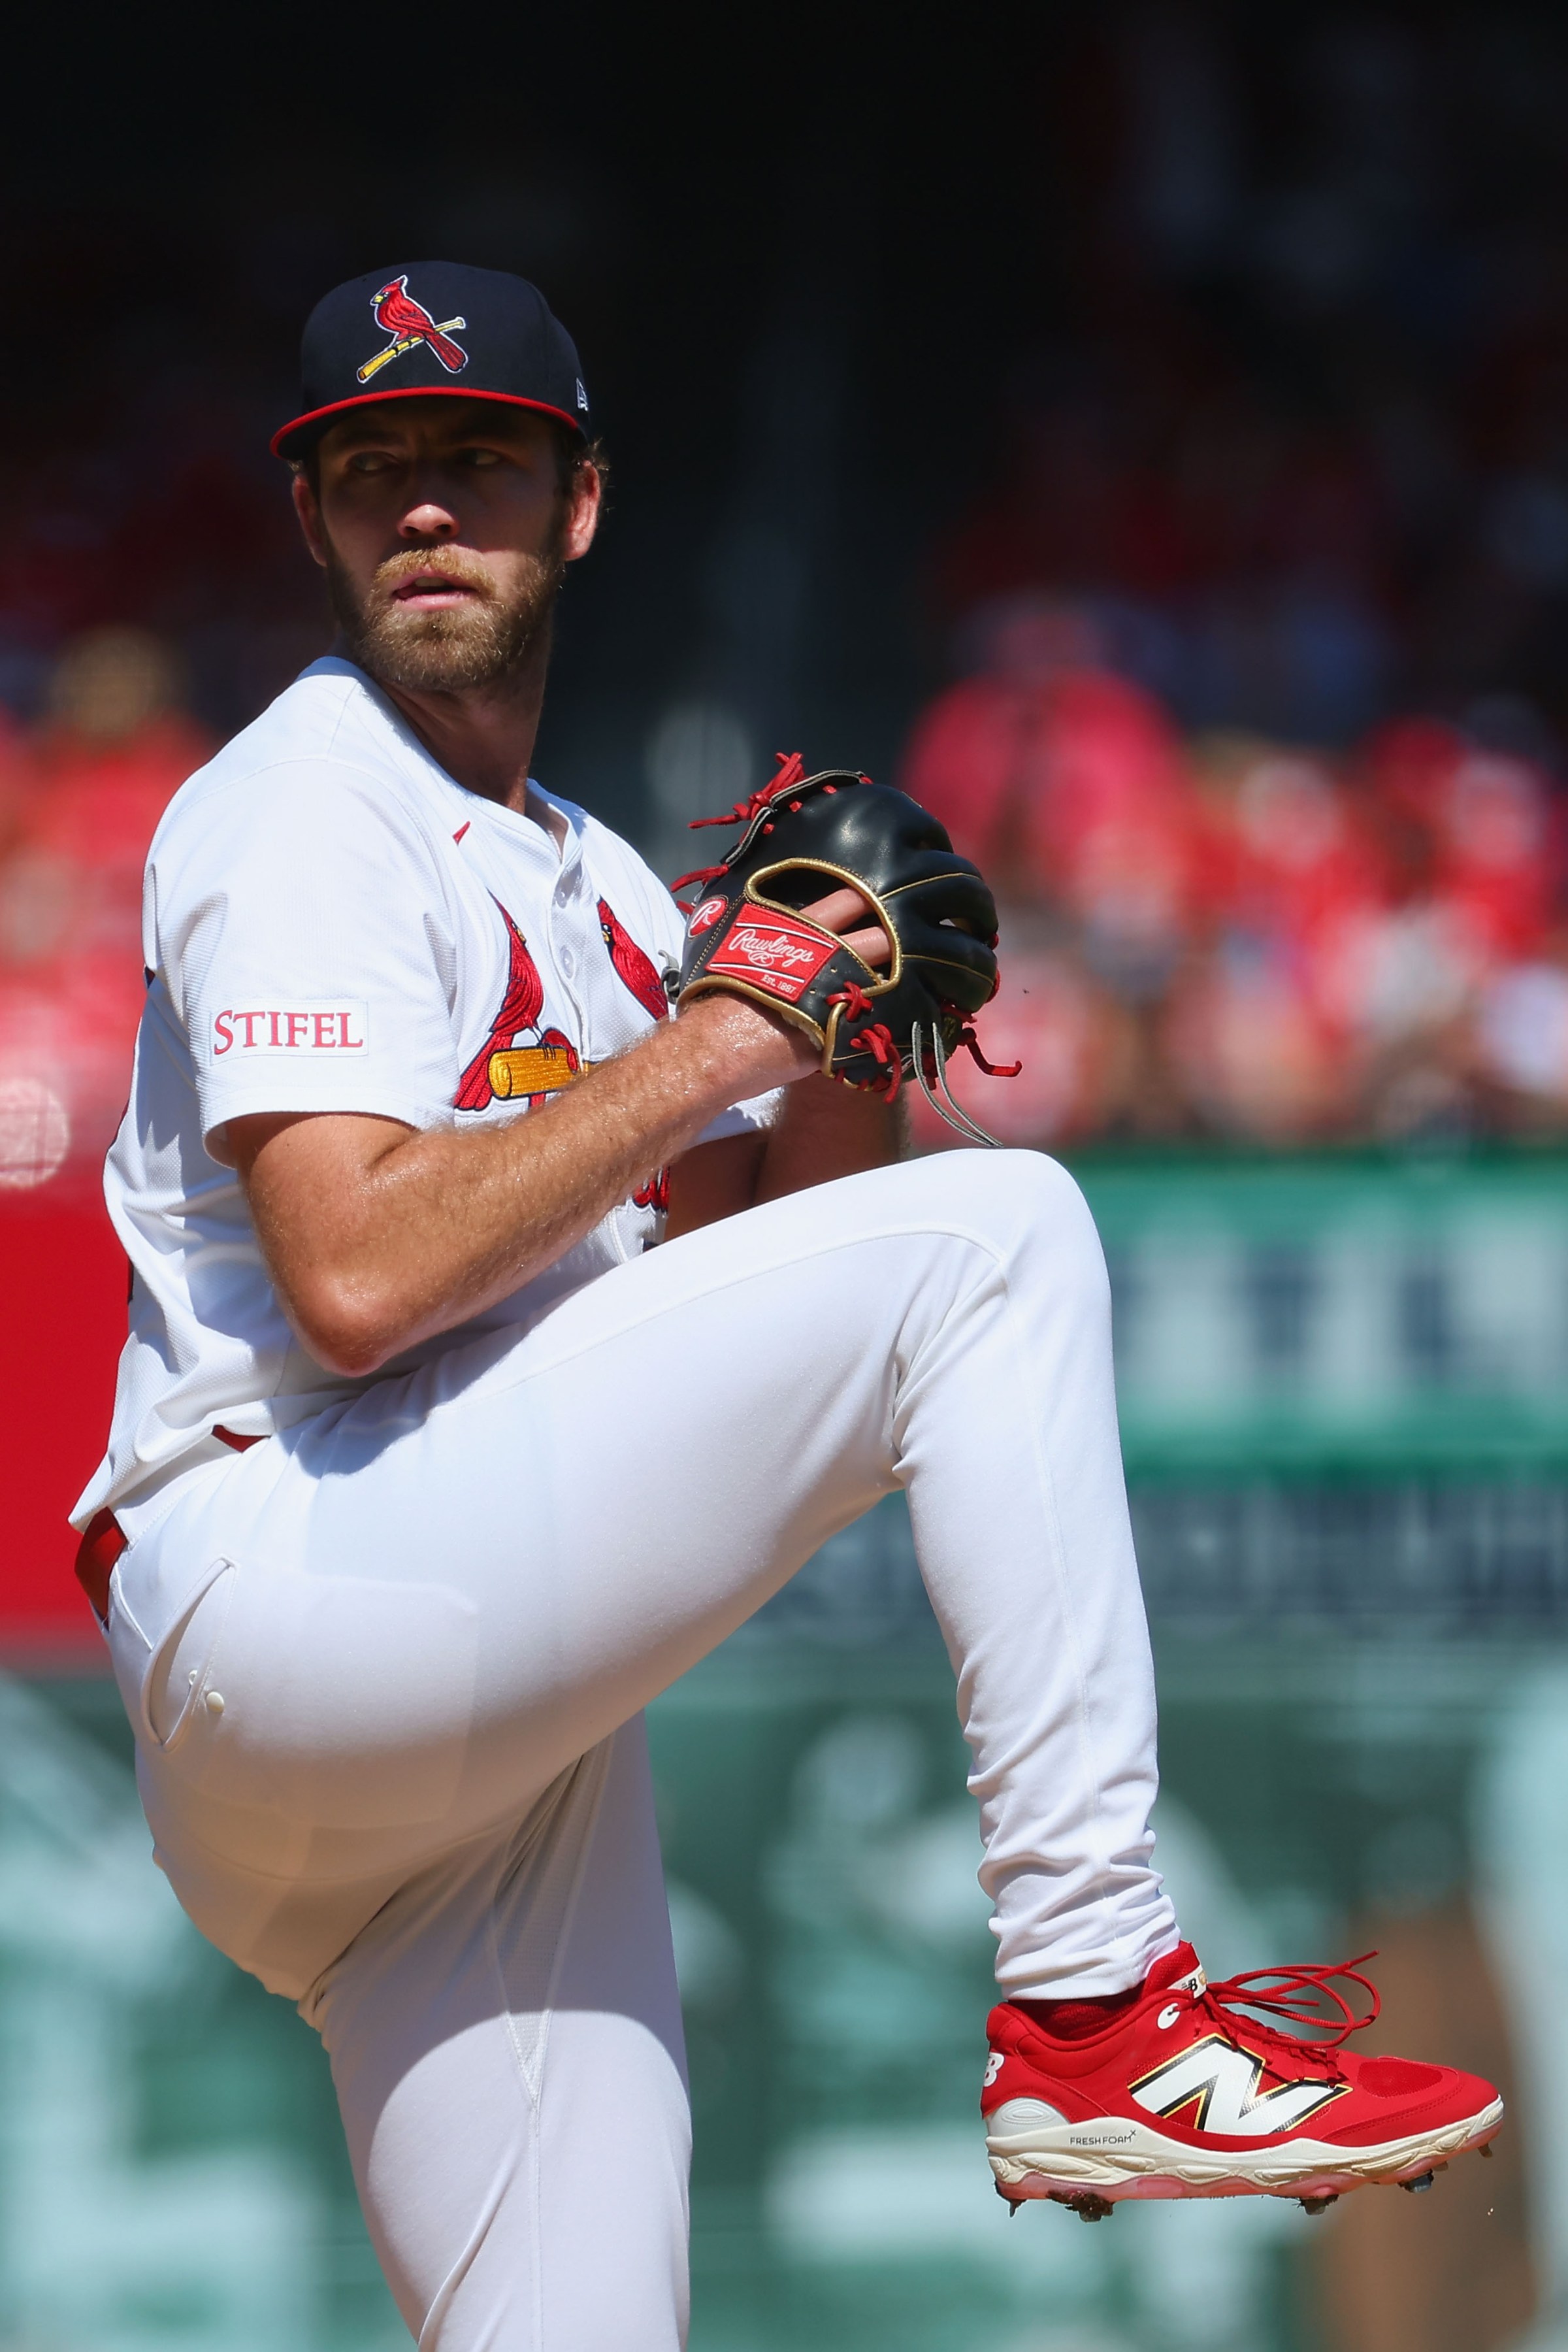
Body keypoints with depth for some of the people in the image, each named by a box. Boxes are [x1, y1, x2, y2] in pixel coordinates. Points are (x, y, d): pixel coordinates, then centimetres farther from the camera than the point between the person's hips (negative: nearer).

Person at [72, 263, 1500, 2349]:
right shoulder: (303, 812, -2)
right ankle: (1094, 2015, -19)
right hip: (281, 1592, -9)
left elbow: (778, 1232, 20)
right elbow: (354, 1279, -18)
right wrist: (711, 1041, -12)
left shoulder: (603, 892, 25)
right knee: (1002, 1234, -15)